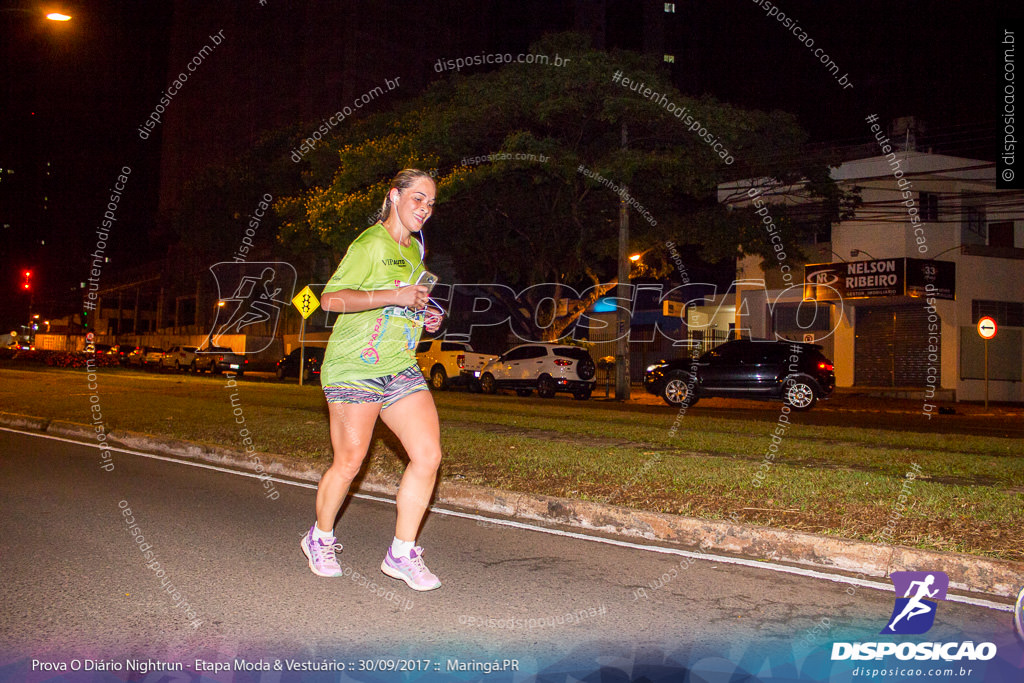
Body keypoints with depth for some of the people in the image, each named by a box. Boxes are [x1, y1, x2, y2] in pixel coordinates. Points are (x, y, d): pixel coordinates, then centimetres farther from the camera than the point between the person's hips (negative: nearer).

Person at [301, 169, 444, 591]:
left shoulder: (413, 250, 18)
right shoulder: (371, 244, -8)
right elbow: (331, 299, -16)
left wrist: (424, 317, 11)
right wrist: (394, 297, -22)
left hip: (401, 369, 7)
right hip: (354, 367, -7)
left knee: (428, 454, -6)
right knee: (349, 463, -2)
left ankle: (402, 553, 5)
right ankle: (320, 538, 25)